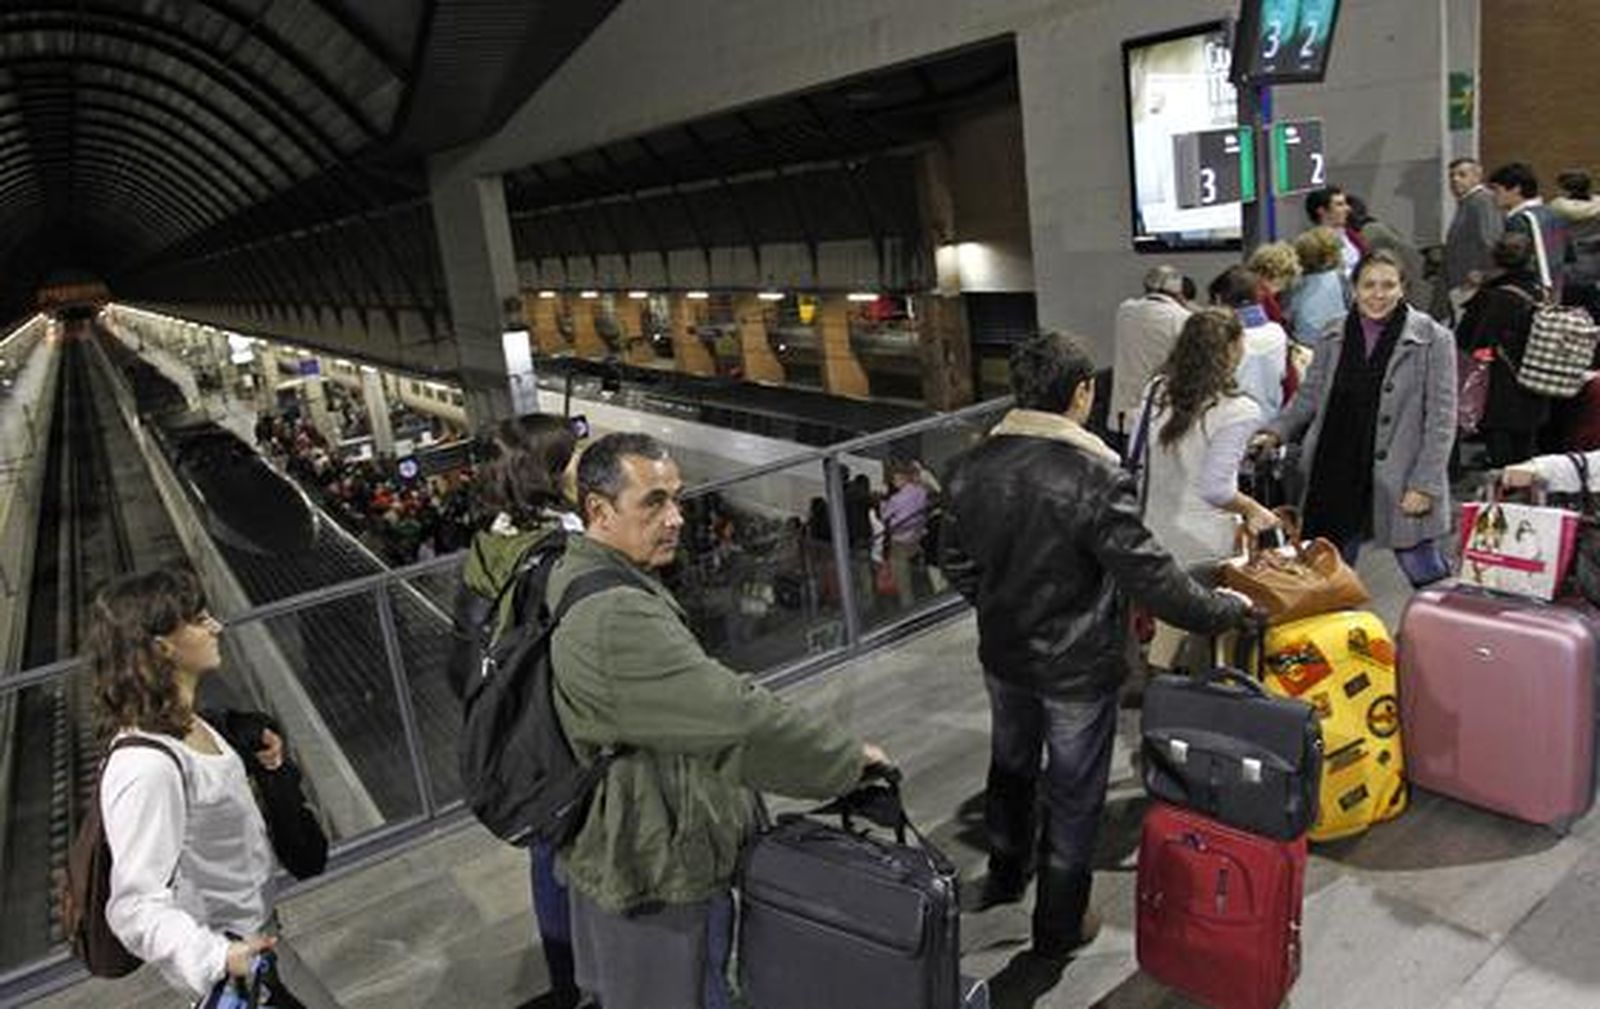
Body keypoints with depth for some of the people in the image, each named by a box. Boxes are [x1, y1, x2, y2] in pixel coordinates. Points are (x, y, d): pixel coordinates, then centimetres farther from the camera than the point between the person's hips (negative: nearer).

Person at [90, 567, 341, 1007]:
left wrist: (259, 765, -2)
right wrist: (219, 958, -48)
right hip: (235, 946, -9)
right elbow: (137, 908, -34)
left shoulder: (183, 722, -2)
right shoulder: (144, 767, -32)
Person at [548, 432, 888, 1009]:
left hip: (610, 849, 10)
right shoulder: (616, 620, -31)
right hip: (657, 877, -10)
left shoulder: (577, 578, 4)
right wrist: (850, 759, -18)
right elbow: (741, 718, -32)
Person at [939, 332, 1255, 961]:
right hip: (1077, 669, -5)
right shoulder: (1095, 477, -27)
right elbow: (1150, 577, -24)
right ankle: (1058, 928, 31)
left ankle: (1004, 874, 51)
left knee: (1011, 766, 28)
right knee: (1073, 795, 14)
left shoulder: (970, 468, -9)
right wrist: (1227, 611, -8)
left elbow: (956, 563, 3)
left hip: (1003, 655, 5)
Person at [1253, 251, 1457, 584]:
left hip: (1399, 485, -4)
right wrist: (1274, 432, -4)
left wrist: (1425, 485, -12)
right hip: (1336, 478, 4)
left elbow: (1441, 420, -6)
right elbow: (1309, 398, 14)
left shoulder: (1432, 339, -5)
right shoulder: (1334, 338, 7)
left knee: (1429, 580, 5)